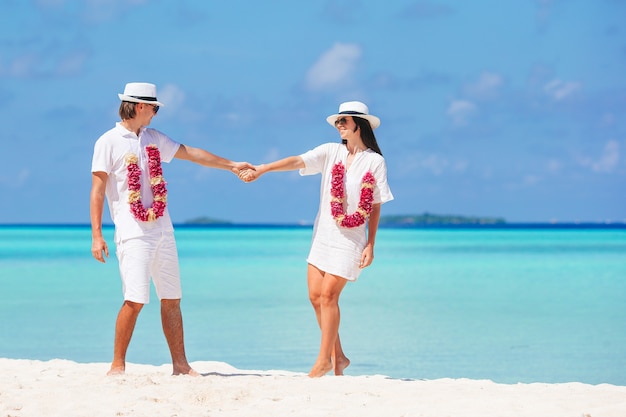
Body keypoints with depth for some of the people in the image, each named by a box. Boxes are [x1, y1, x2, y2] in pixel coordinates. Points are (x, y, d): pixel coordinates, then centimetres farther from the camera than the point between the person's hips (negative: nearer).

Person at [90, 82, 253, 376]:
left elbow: (190, 153, 26)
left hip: (163, 230, 7)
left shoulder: (153, 139, 16)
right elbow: (97, 191, -7)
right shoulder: (109, 142, -3)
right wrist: (96, 236, -13)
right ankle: (117, 365, -5)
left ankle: (180, 365, 11)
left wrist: (231, 165, 28)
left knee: (171, 299, 6)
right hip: (133, 233, -7)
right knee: (135, 299, -14)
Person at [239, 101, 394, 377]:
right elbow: (297, 161, -9)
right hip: (323, 235, 5)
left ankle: (324, 359, 1)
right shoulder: (331, 152, 4)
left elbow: (375, 206, -3)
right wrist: (261, 169, -23)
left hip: (350, 239, -5)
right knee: (315, 295, 2)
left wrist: (370, 245, -8)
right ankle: (338, 356, 15)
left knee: (328, 295, -10)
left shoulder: (375, 162, -4)